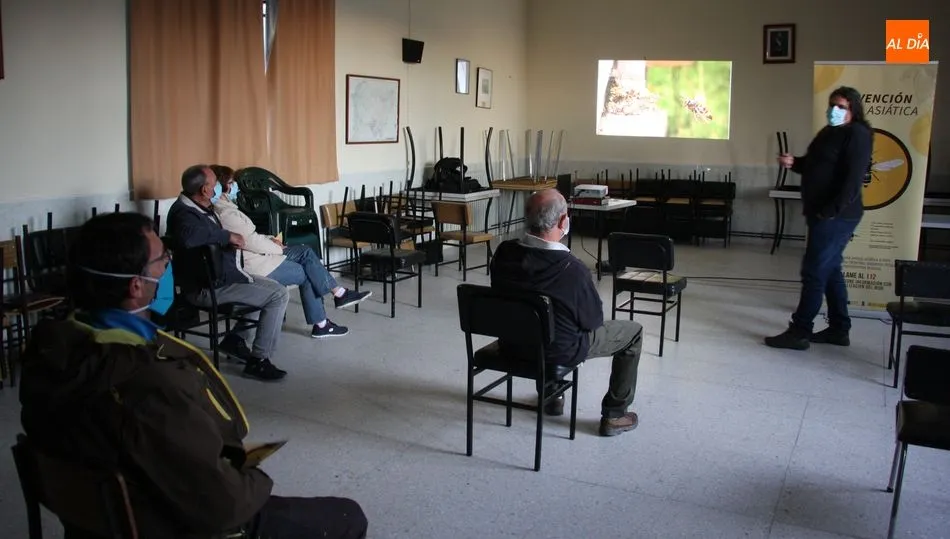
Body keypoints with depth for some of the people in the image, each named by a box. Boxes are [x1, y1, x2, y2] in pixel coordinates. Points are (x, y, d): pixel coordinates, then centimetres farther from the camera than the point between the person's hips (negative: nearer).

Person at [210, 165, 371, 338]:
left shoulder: (224, 208, 10)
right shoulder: (226, 214, -23)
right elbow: (252, 242, -22)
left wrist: (269, 239, 6)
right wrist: (277, 248, -7)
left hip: (258, 255, 10)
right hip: (254, 267, -10)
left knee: (305, 252, 4)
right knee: (307, 274, 2)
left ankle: (339, 293, 3)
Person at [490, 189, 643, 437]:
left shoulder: (503, 252, -17)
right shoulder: (572, 269, -32)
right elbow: (594, 320, -15)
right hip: (560, 351, -5)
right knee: (633, 331, 14)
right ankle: (614, 415, 24)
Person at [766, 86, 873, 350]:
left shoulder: (857, 135, -13)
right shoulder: (829, 132, 16)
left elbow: (853, 180, -21)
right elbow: (815, 166, 24)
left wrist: (830, 211, -24)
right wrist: (794, 162, 4)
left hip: (836, 216, -10)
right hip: (822, 214, 10)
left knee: (814, 272, -7)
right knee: (830, 270, 14)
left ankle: (799, 332, -1)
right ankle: (839, 329, 23)